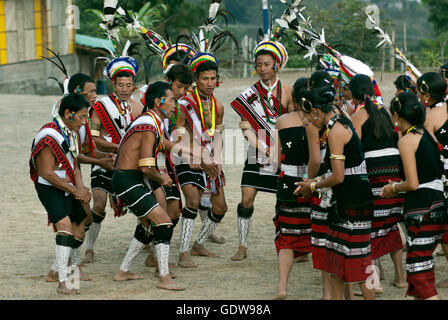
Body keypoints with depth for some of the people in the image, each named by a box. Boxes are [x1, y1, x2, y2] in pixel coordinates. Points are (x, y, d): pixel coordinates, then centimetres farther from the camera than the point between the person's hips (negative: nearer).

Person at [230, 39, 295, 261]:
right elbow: (246, 126, -2)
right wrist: (264, 149, -13)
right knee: (246, 200, -6)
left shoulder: (287, 91, 0)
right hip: (257, 153, 1)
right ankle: (242, 247, 4)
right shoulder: (250, 93, 1)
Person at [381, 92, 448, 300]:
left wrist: (394, 187, 3)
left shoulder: (407, 141, -11)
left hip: (422, 213, -9)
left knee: (420, 276, -7)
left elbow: (412, 184, -16)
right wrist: (397, 187, 19)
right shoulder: (427, 136, 13)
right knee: (415, 269, 17)